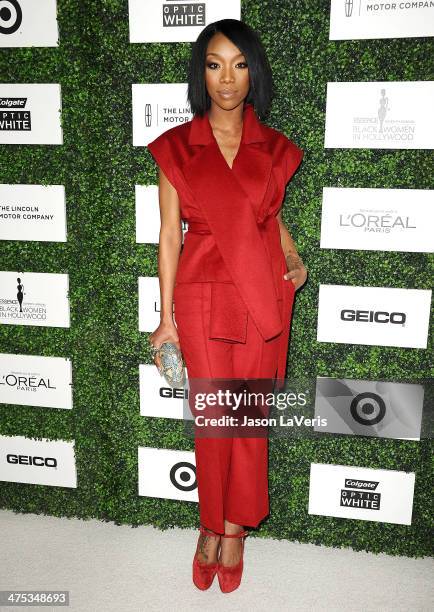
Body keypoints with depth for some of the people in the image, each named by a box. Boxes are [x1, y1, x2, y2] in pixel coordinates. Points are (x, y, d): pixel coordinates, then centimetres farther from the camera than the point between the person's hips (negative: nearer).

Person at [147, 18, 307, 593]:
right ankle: (212, 525, 30)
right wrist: (167, 318, -2)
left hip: (263, 298, 2)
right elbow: (170, 233, -1)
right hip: (203, 298, -1)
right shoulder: (177, 147, 0)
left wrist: (294, 259, -2)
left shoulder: (275, 148, 6)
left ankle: (236, 529, 29)